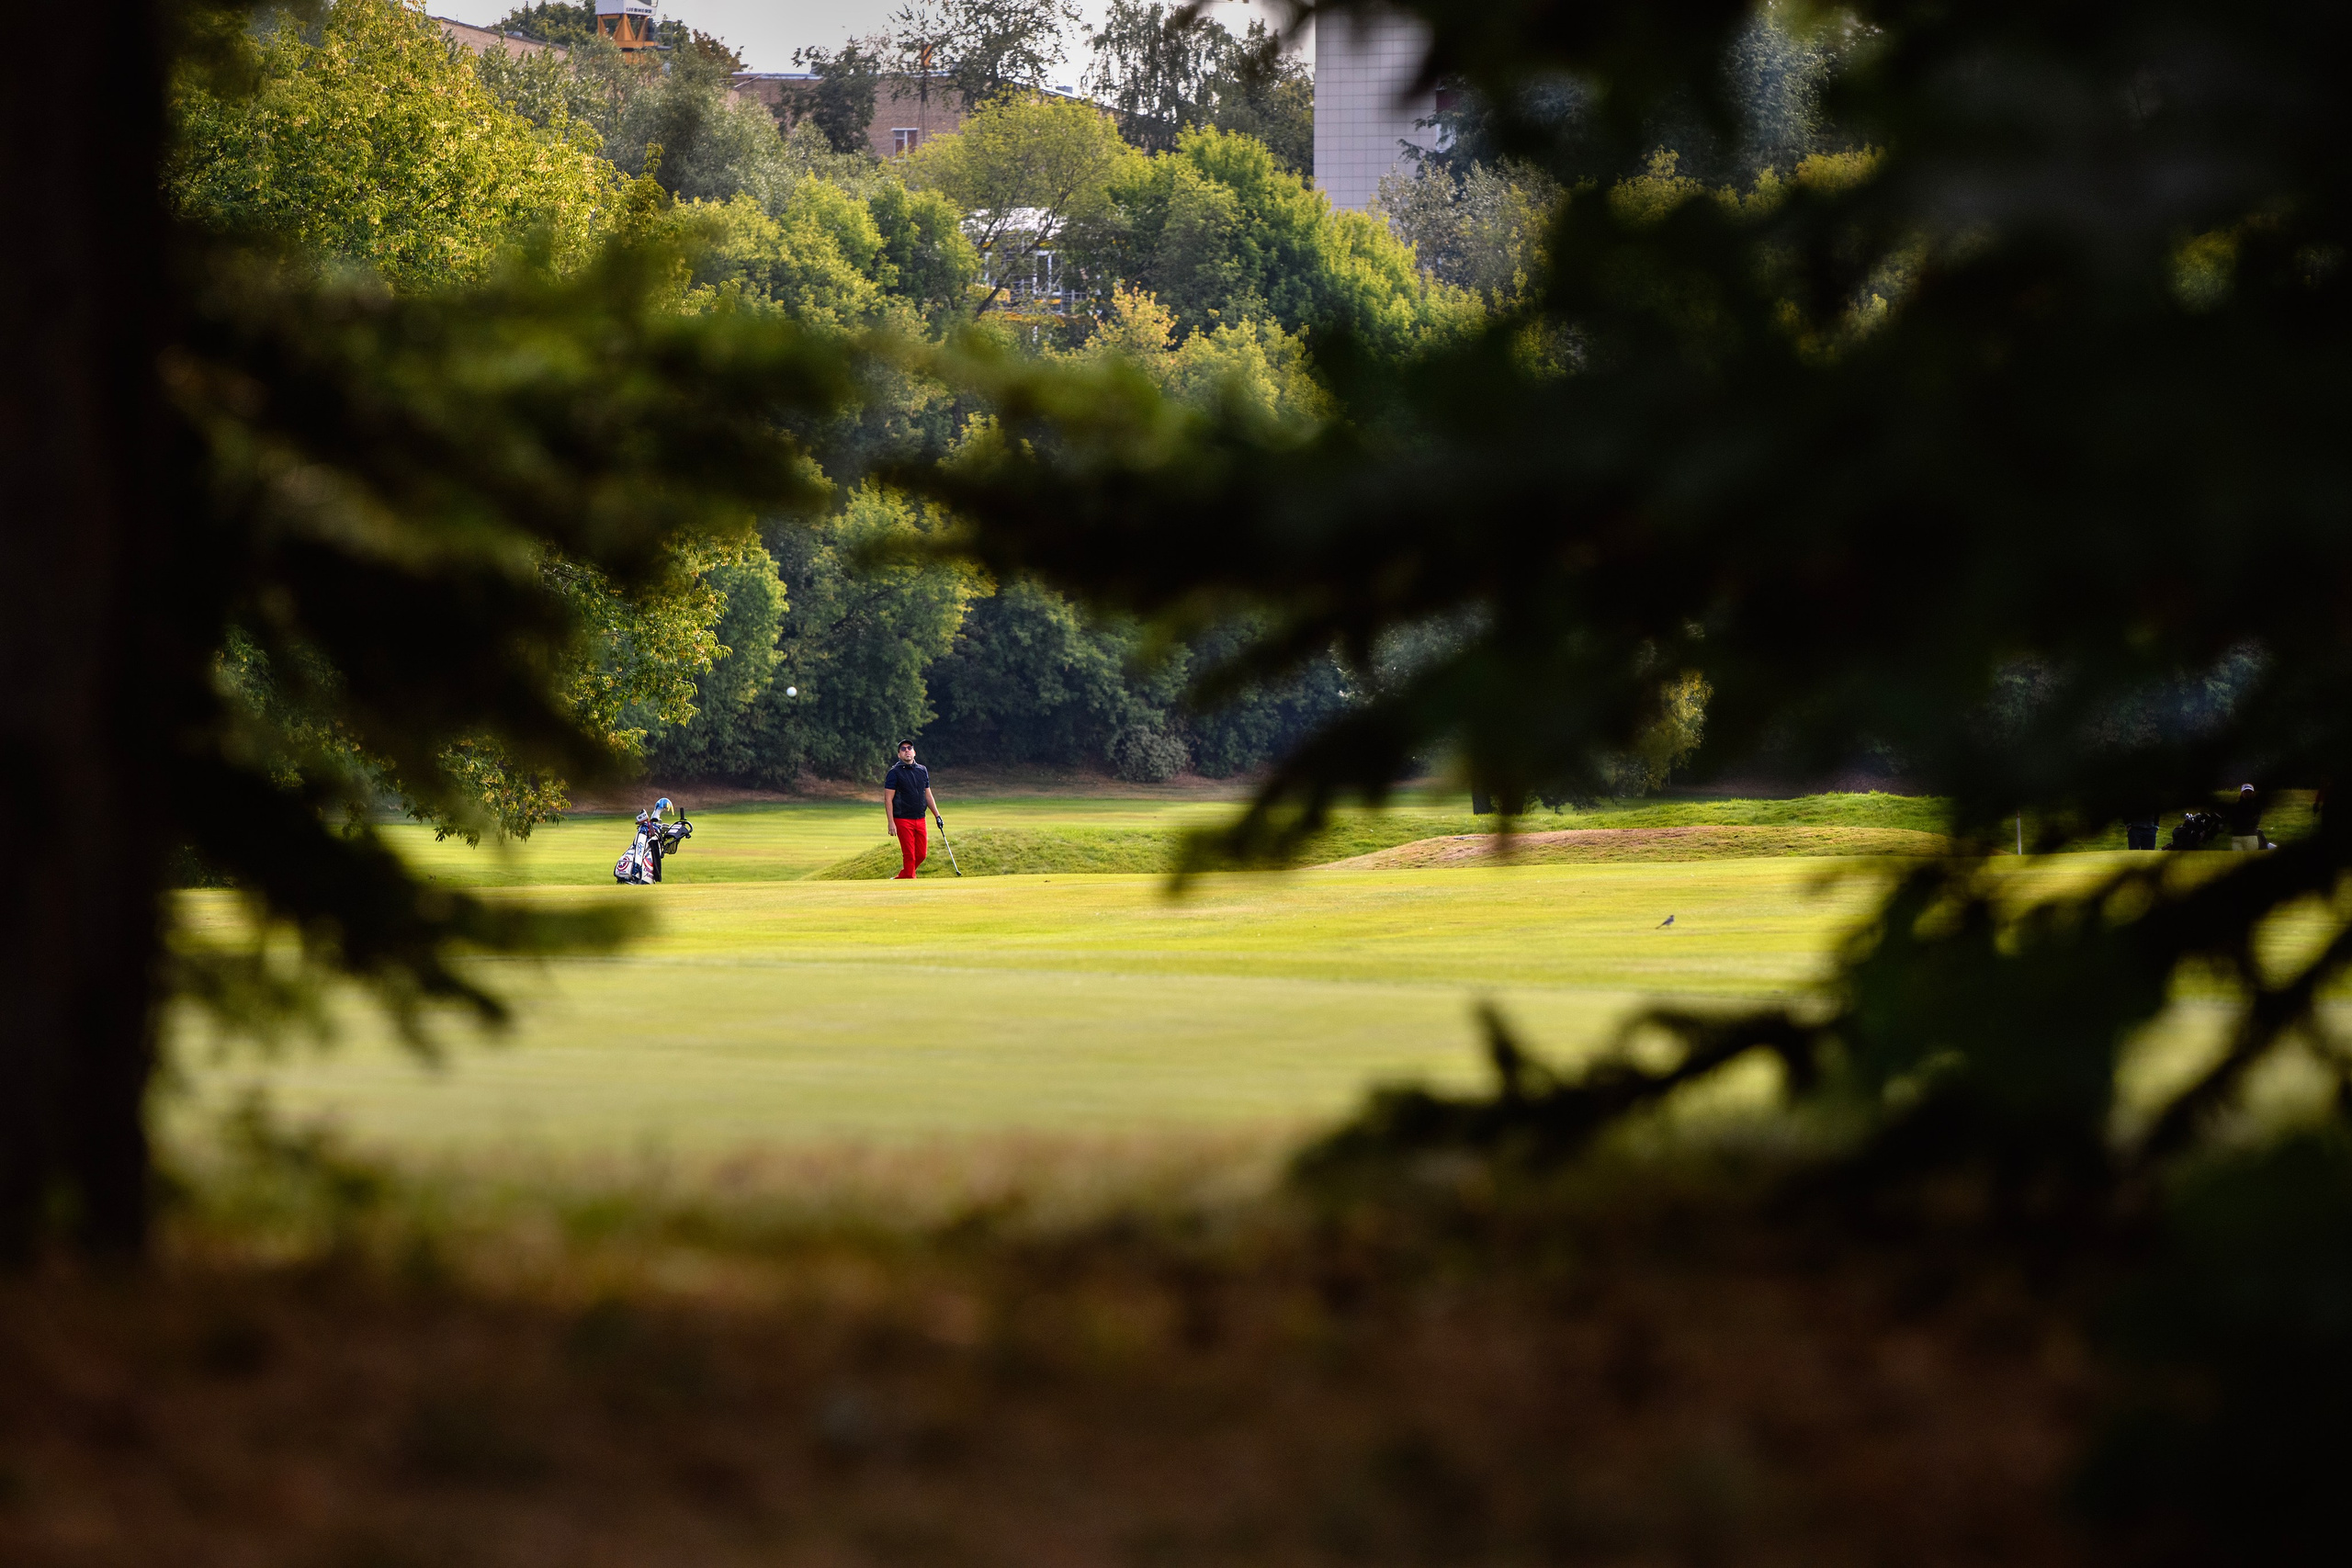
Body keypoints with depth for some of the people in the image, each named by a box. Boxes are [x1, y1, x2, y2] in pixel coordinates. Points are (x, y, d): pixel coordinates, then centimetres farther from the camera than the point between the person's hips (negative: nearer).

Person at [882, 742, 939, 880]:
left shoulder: (923, 770, 14)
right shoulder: (894, 772, -4)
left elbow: (928, 795, 21)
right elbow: (888, 799, -7)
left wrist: (937, 815, 15)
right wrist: (891, 822, -14)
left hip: (920, 820, 6)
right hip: (903, 820, -6)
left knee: (921, 855, 5)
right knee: (909, 855, -9)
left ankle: (902, 878, 23)